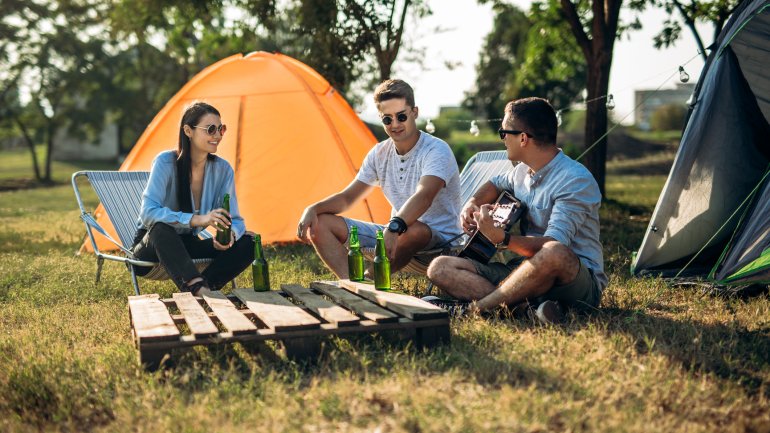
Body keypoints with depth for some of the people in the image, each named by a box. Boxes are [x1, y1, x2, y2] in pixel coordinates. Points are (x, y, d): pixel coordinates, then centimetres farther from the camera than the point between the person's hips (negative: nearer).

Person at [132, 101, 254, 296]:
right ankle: (199, 288, -50)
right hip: (153, 247, -5)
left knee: (246, 243, -17)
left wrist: (230, 234, -30)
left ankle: (198, 291, -28)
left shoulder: (222, 169, -6)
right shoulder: (166, 162, -19)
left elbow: (234, 220, -4)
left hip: (188, 247, 5)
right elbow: (148, 212, -32)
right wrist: (196, 219, -43)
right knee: (162, 228, -40)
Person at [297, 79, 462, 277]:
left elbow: (424, 196, -36)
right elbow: (348, 197, 9)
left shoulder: (437, 150, -17)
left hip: (439, 238, -7)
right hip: (395, 235, 7)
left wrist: (395, 226, -54)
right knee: (320, 223, -6)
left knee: (413, 230, -44)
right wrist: (313, 209, -10)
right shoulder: (379, 153, 5)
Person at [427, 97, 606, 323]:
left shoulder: (576, 180, -16)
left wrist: (501, 238, -42)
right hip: (526, 270, 8)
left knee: (554, 254, -43)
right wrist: (472, 203, 12)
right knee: (440, 268, -7)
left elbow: (554, 246, -28)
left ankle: (476, 308, -25)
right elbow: (496, 184, 33)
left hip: (580, 281, -8)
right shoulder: (522, 171, 9)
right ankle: (524, 306, -28)